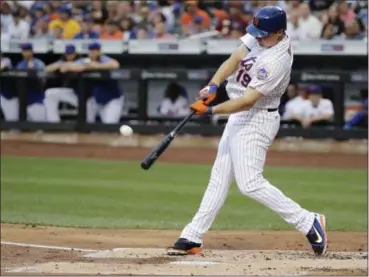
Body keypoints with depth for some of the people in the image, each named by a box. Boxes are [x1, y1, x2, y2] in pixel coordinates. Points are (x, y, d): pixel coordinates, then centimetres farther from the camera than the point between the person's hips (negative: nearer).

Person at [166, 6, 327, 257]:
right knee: (220, 177, 12)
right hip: (239, 115, 9)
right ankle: (192, 238, 17)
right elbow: (234, 59, -6)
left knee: (250, 183, -13)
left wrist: (211, 110, -33)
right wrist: (213, 86, -21)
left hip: (256, 120, -9)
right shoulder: (261, 37, -2)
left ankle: (308, 222, -7)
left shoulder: (276, 61, -27)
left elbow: (248, 100, -30)